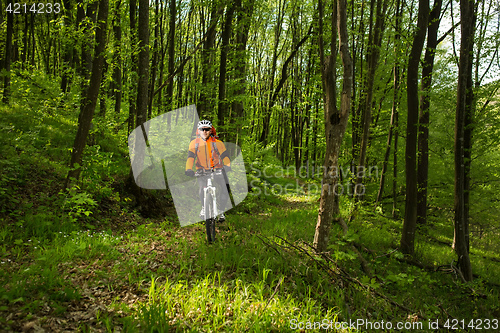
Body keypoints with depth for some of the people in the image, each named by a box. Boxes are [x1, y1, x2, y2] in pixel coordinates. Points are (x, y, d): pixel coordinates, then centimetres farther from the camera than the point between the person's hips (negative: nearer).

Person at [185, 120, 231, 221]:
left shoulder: (217, 143, -13)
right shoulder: (194, 143, -8)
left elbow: (225, 156, -20)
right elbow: (190, 157, -17)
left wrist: (227, 166, -39)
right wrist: (188, 169, -33)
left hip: (217, 169, -1)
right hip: (202, 170, 1)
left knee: (224, 192, -12)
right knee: (202, 188, -21)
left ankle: (221, 211, 14)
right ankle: (204, 207, 9)